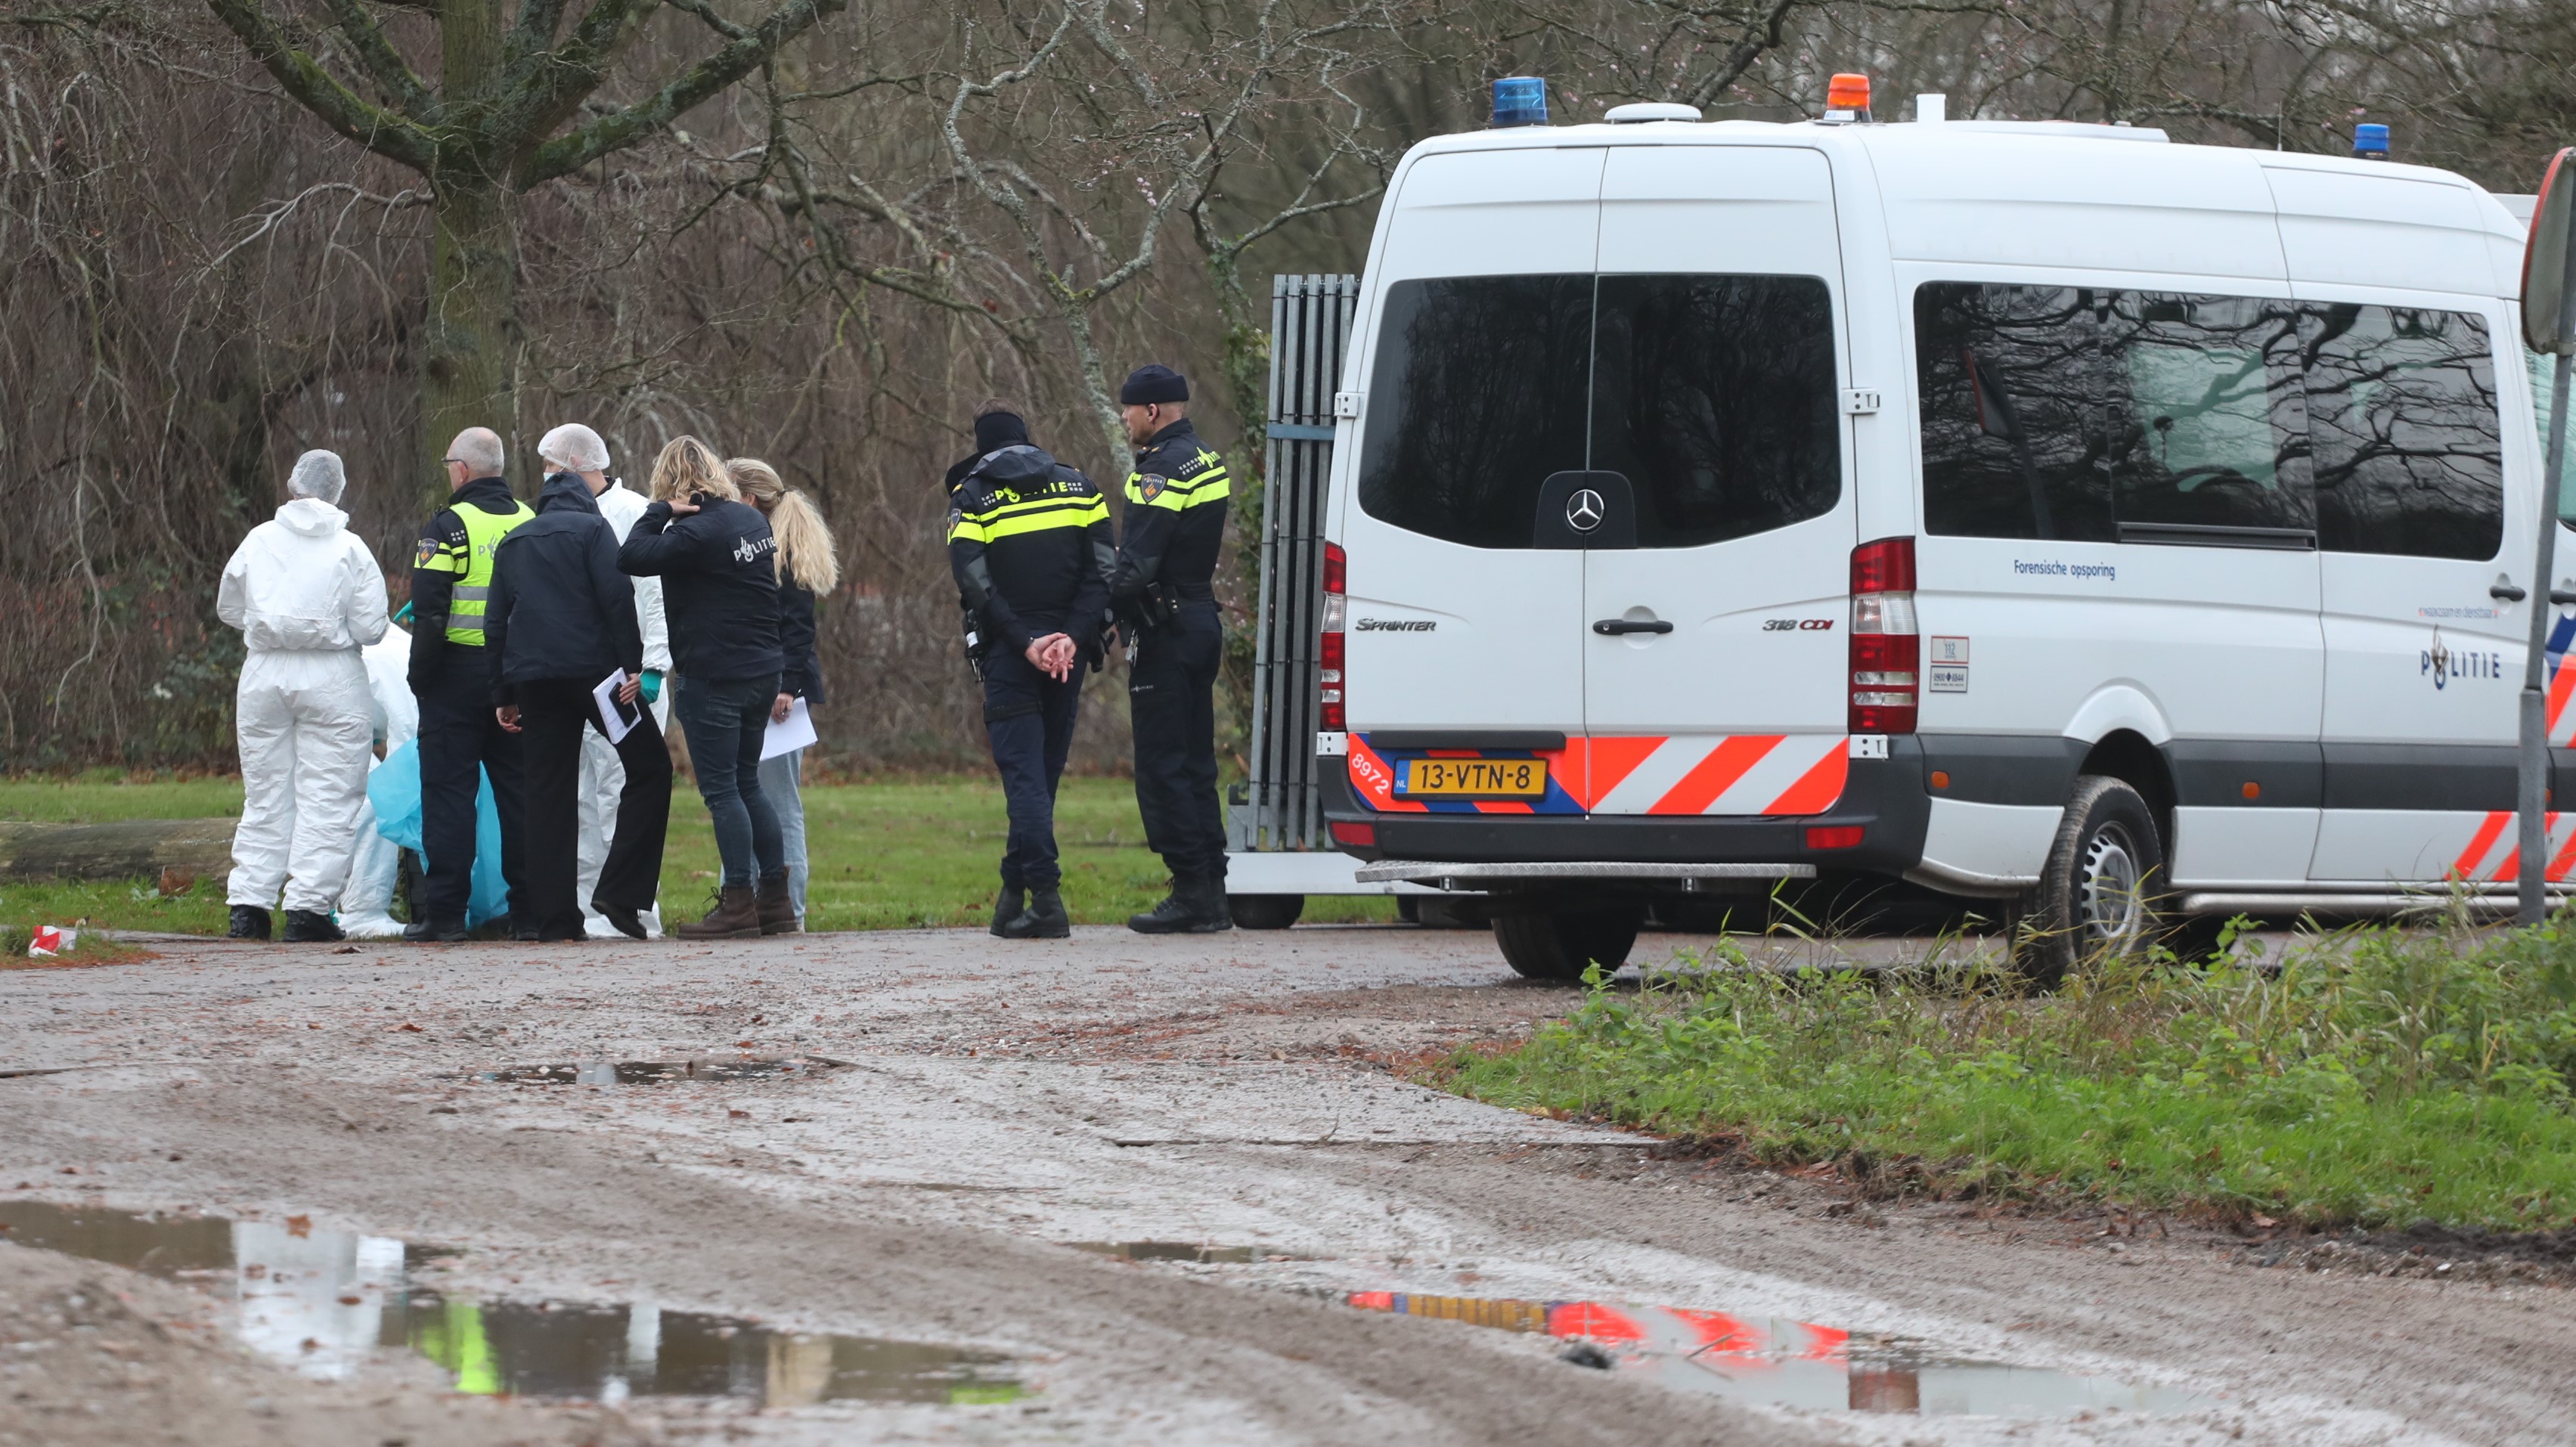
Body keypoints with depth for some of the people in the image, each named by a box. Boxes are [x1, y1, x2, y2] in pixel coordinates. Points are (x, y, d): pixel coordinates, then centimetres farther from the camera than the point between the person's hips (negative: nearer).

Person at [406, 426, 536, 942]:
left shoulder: (450, 526, -10)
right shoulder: (530, 522, 8)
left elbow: (429, 611, -14)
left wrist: (420, 676, -5)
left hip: (459, 669, -5)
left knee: (449, 789, -1)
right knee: (519, 790, 9)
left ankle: (444, 912, -3)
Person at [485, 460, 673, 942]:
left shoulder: (511, 544, 19)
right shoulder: (591, 529, 3)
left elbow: (496, 624, 17)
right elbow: (617, 597, -10)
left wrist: (503, 695, 19)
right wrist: (632, 664, -10)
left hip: (532, 678, 5)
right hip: (592, 666, -5)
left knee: (548, 793, 5)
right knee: (649, 768, 4)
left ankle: (554, 917, 0)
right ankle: (619, 893, -7)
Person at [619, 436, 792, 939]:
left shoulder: (695, 532, -18)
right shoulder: (752, 520, 9)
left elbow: (632, 557, -23)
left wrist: (660, 511, -12)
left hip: (713, 678, -8)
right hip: (763, 671, 8)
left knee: (721, 789, -4)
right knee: (746, 783, 16)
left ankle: (738, 905, -4)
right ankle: (775, 900, 16)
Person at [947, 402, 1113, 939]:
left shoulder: (973, 500, 0)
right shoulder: (1078, 488, 10)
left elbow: (976, 583, -12)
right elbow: (1103, 572, -1)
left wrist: (1026, 643, -14)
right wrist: (1072, 638, -9)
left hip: (1009, 656, -3)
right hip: (1069, 653, 3)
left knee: (1024, 774, -5)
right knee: (1043, 771, 12)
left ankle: (1046, 897, -17)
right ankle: (1015, 892, 17)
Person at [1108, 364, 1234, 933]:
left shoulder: (1162, 470, -16)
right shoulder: (1209, 464, 14)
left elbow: (1136, 564, -22)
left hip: (1167, 630, -9)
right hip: (1203, 621, 9)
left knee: (1163, 764, -6)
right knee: (1195, 763, 13)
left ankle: (1191, 894, -8)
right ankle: (1211, 894, 13)